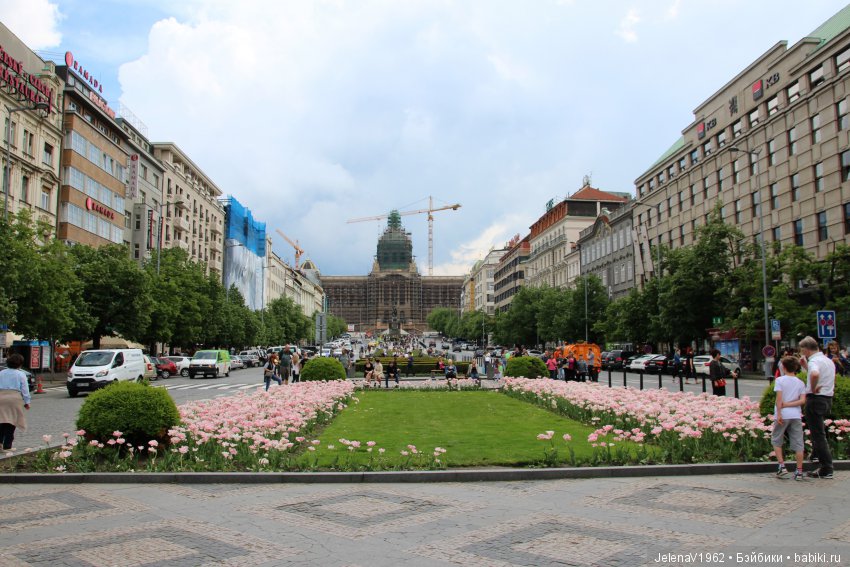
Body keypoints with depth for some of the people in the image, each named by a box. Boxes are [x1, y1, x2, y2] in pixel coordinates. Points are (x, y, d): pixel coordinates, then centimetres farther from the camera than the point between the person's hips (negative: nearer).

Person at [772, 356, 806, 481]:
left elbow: (779, 398, -13)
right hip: (796, 415, 3)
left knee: (776, 440, 12)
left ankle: (782, 466, 2)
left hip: (783, 415, -3)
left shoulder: (779, 380, -4)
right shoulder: (800, 383, 7)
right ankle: (799, 471, 5)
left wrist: (779, 413, -13)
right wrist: (789, 404, -3)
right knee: (798, 443, 5)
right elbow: (802, 401, -4)